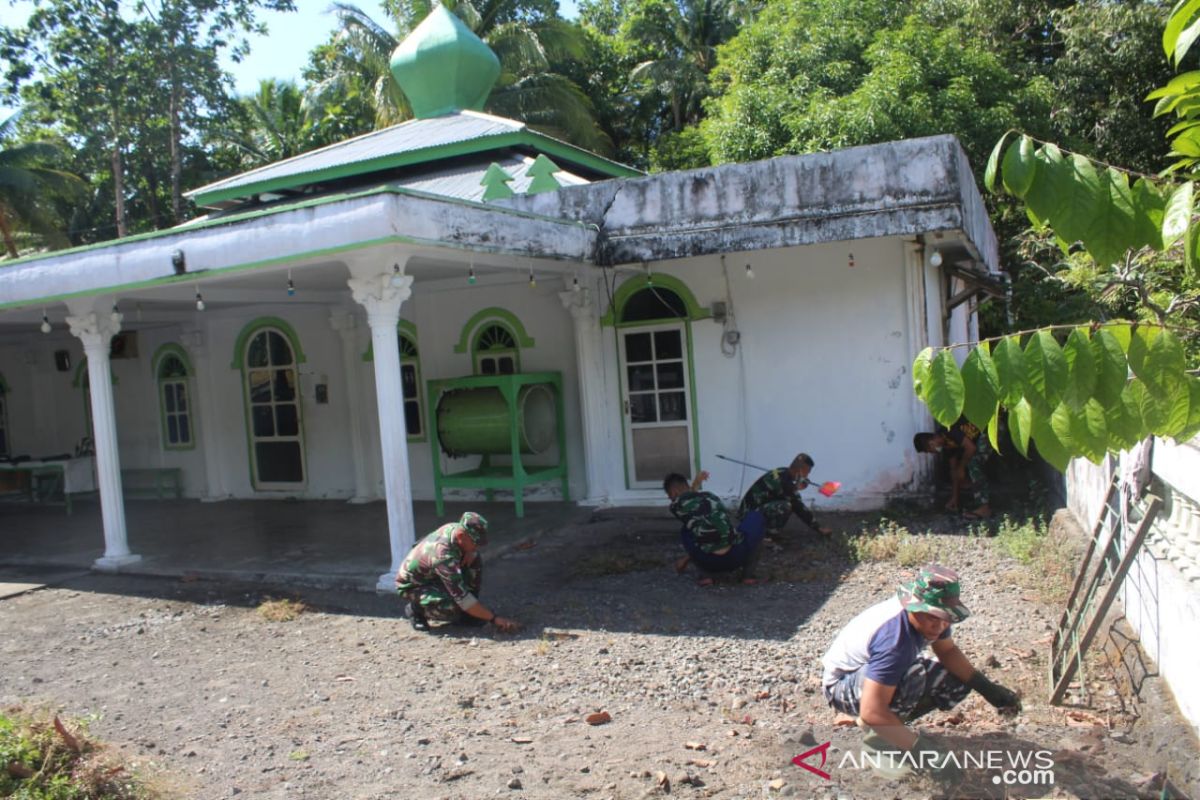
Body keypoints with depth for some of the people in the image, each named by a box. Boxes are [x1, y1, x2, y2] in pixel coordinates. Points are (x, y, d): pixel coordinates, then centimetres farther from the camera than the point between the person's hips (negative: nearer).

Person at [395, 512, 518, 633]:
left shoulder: (457, 528, -17)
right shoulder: (443, 555, -39)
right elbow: (462, 597, -38)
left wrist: (470, 554, -16)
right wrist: (494, 618, -36)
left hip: (434, 577, 8)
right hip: (412, 586, -8)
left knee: (475, 562, -11)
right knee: (453, 608, -32)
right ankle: (416, 609, -4)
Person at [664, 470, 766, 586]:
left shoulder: (676, 506, 10)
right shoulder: (711, 497, 24)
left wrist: (695, 484, 43)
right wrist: (687, 558, 44)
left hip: (710, 562, -1)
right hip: (736, 556, 1)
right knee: (756, 517, 32)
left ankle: (706, 575, 11)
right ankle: (748, 574, 17)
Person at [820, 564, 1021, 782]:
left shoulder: (931, 612, -15)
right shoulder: (894, 640, -39)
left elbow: (947, 651, 6)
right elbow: (871, 713, -42)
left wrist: (986, 687, -5)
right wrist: (920, 748, -40)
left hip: (877, 669, 9)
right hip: (842, 685, -9)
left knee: (958, 682, -2)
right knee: (912, 677, -37)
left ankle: (891, 721, 7)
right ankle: (879, 734, -13)